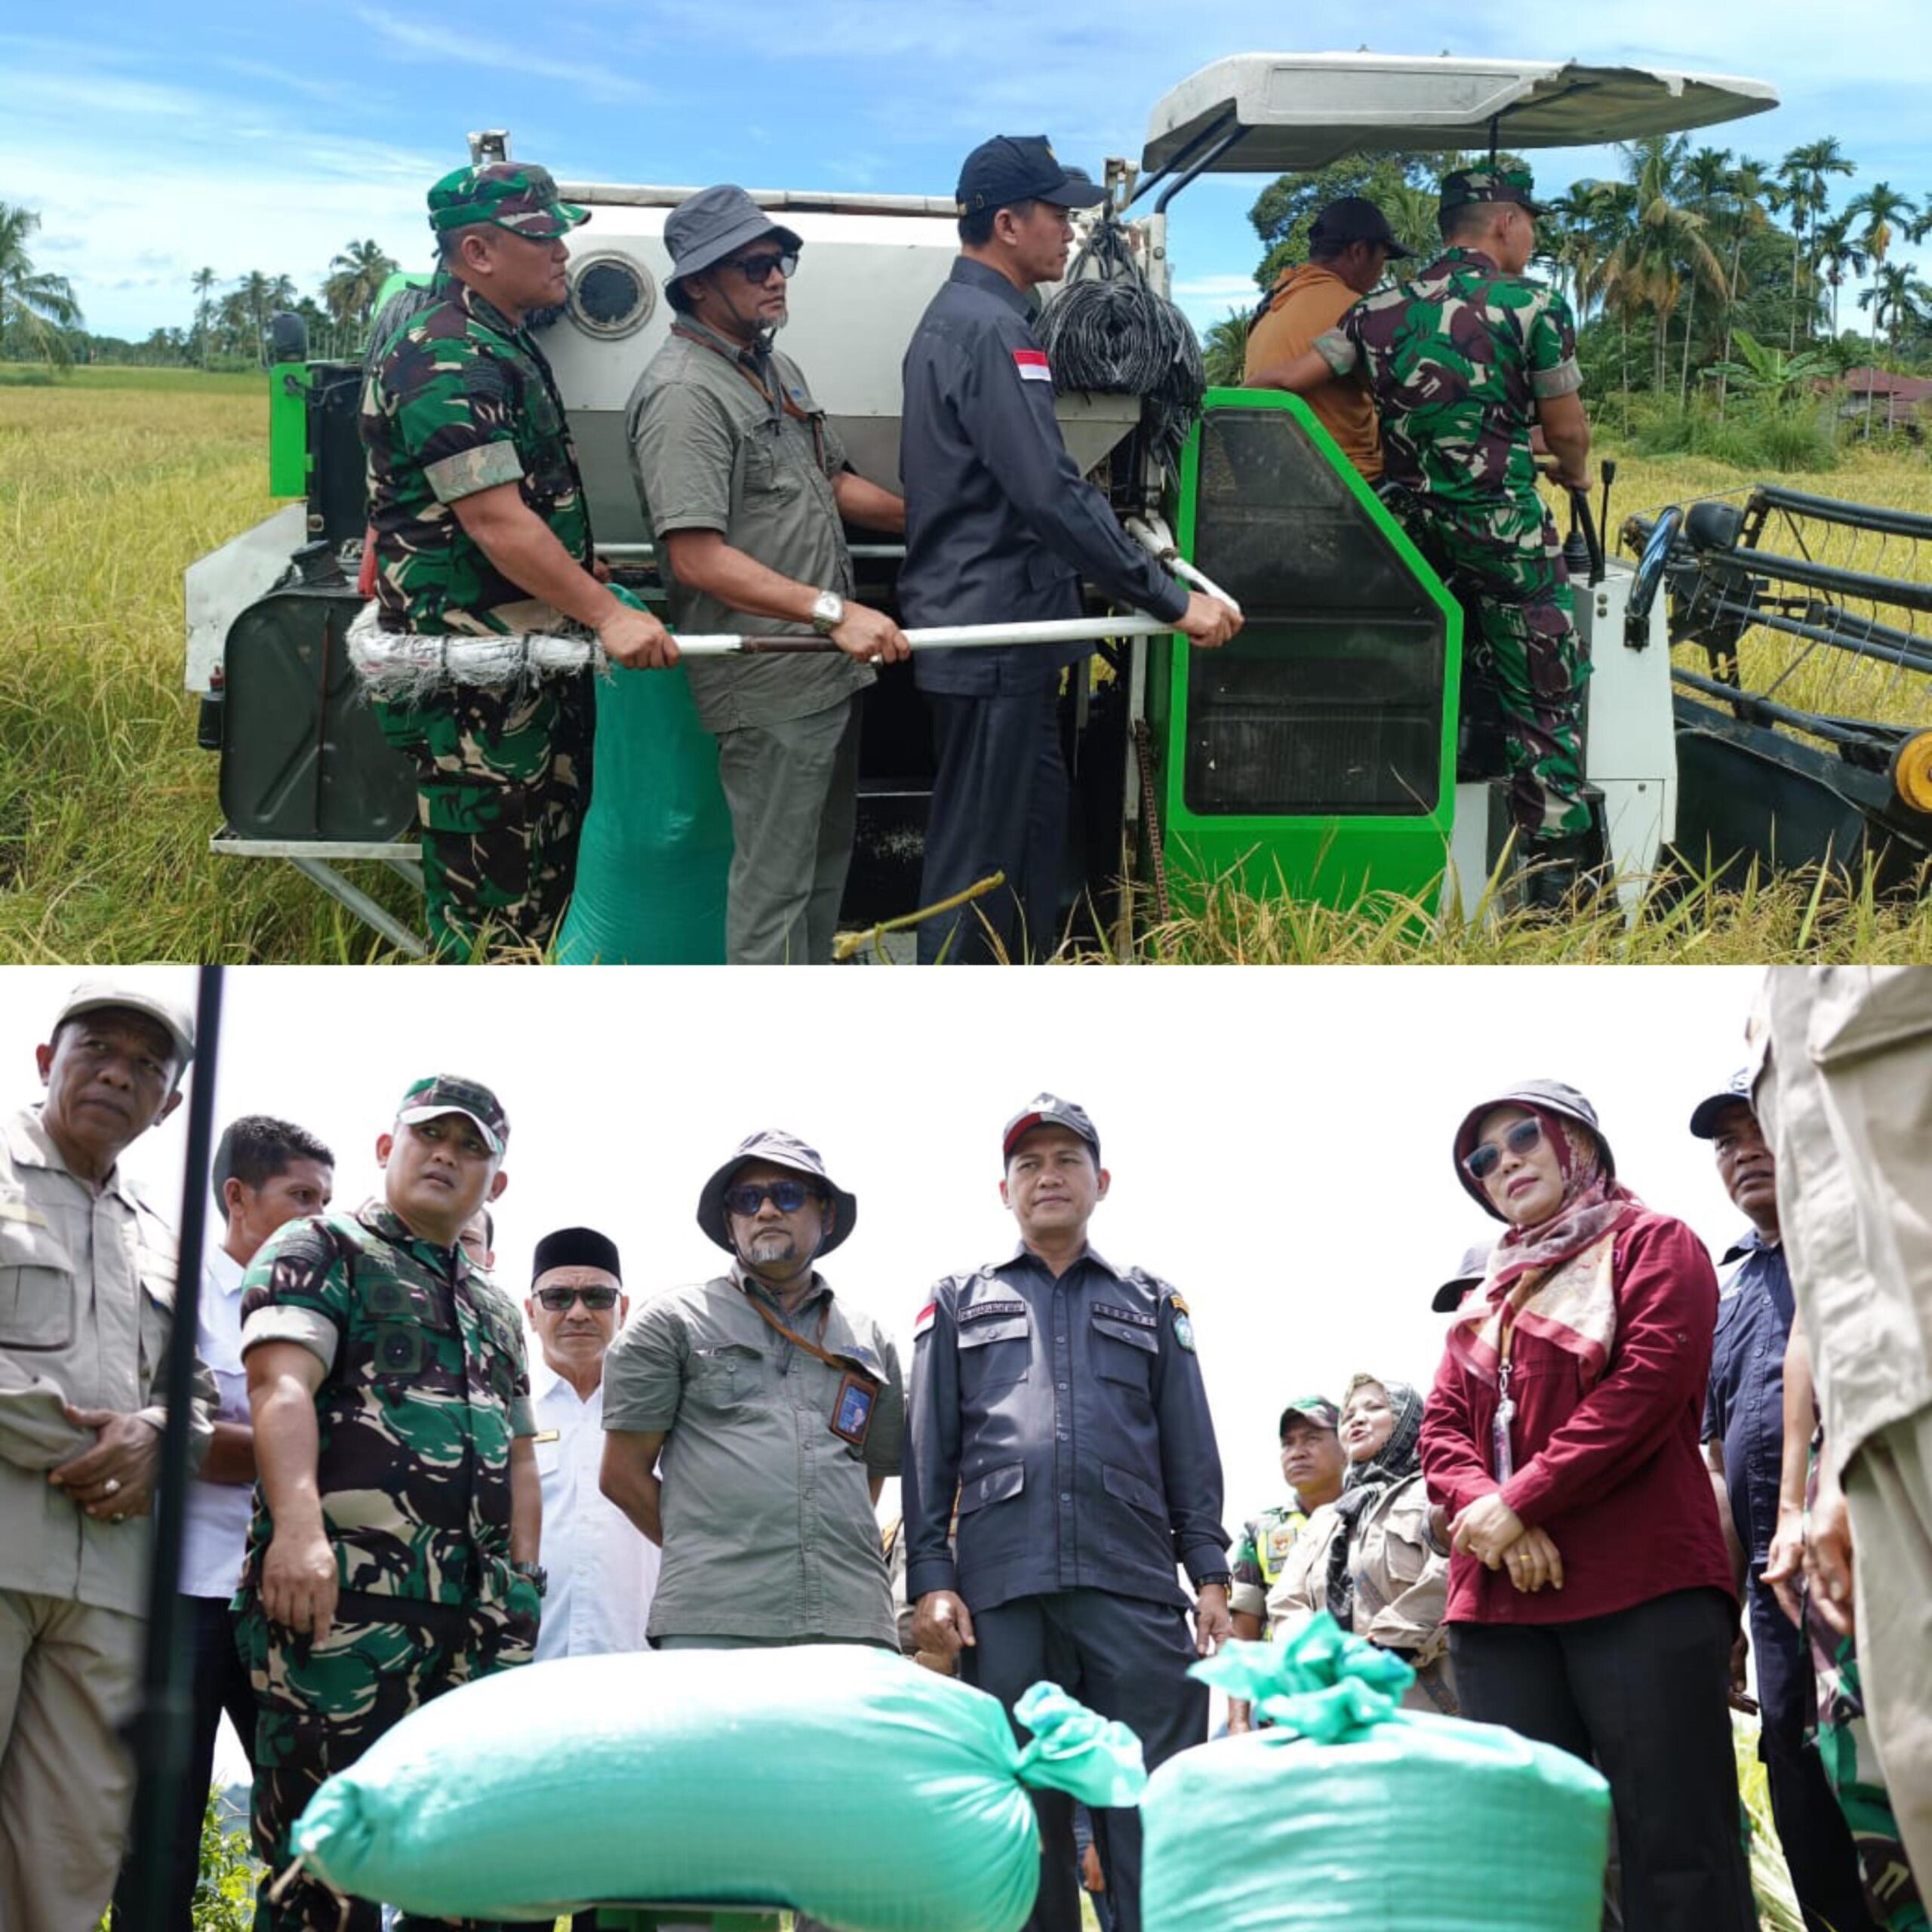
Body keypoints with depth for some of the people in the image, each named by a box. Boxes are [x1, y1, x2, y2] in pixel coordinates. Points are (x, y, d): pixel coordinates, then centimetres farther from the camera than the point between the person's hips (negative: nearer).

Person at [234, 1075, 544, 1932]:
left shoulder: (496, 1310, 28)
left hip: (477, 1614, 7)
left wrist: (522, 1585, 13)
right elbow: (282, 1383, -9)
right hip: (344, 1591, -7)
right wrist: (299, 1526, -25)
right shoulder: (321, 1250, 6)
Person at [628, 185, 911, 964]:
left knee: (824, 862, 20)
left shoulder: (776, 370, 13)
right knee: (775, 885, -5)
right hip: (770, 686, -10)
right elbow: (698, 558, -26)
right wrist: (835, 611, -31)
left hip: (828, 667, 10)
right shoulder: (684, 393, -19)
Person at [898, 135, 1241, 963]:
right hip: (992, 634, -11)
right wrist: (1171, 602, -24)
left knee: (1034, 825, 20)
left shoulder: (955, 318, 15)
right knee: (979, 859, -4)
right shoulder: (994, 331, -19)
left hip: (993, 625, 11)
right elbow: (1052, 494, -27)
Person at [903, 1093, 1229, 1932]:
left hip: (1135, 1587, 0)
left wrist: (1210, 1574, 3)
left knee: (1153, 1814, -6)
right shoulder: (960, 1304, 18)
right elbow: (928, 1453, 11)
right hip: (1002, 1592, 0)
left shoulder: (1151, 1306, 20)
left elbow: (1193, 1454, 15)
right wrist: (929, 1579, -1)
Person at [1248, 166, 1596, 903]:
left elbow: (1285, 379, 1)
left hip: (1406, 530, 5)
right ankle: (1553, 874, 0)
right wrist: (1575, 475, 19)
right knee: (1543, 704, 3)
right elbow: (1566, 432, -3)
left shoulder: (1382, 310, 7)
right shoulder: (1534, 307, -7)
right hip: (1502, 529, -5)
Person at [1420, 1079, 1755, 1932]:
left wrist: (1523, 1500, -14)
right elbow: (1442, 1427, 14)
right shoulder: (1486, 1300, 26)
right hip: (1498, 1603, 6)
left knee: (1673, 1843, -10)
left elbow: (1649, 1382, -8)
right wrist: (1487, 1514, -9)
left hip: (1643, 1586, -6)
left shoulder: (1653, 1245, 8)